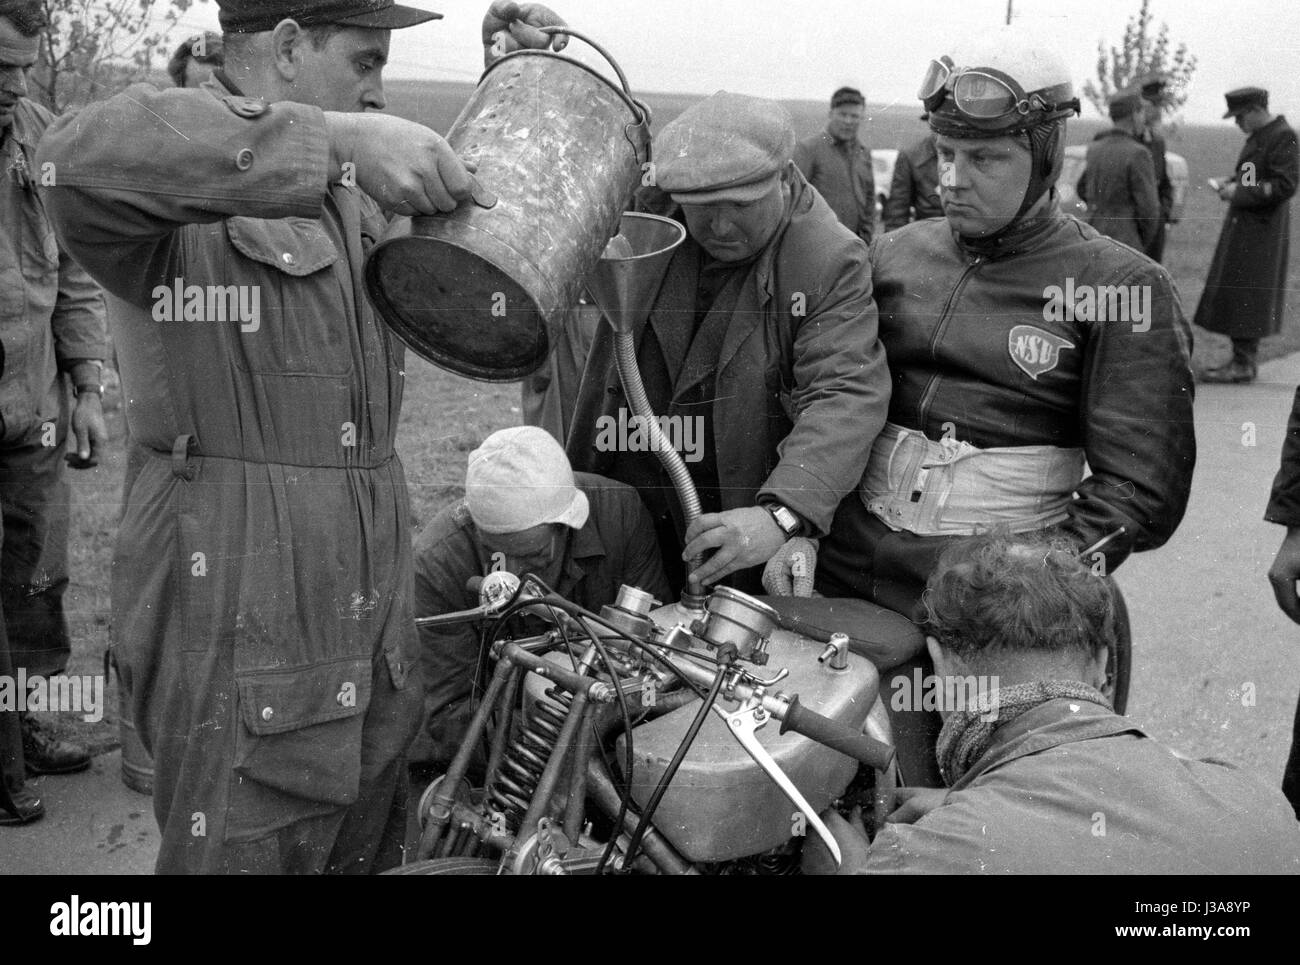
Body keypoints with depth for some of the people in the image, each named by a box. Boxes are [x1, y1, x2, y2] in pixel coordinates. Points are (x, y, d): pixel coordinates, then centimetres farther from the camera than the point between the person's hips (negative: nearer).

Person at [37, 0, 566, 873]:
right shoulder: (182, 188, -12)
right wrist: (336, 141, -39)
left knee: (369, 841, 18)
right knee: (252, 848, 2)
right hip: (238, 605, -8)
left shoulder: (353, 194, 14)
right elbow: (83, 162, -36)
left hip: (370, 596, 8)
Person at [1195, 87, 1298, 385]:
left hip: (1261, 229, -10)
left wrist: (1239, 190, -17)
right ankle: (1245, 357, 19)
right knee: (1236, 292, 12)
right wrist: (1232, 183, 5)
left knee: (1245, 292, -8)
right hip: (1243, 224, 10)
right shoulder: (1257, 136, 14)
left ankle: (1244, 364, -3)